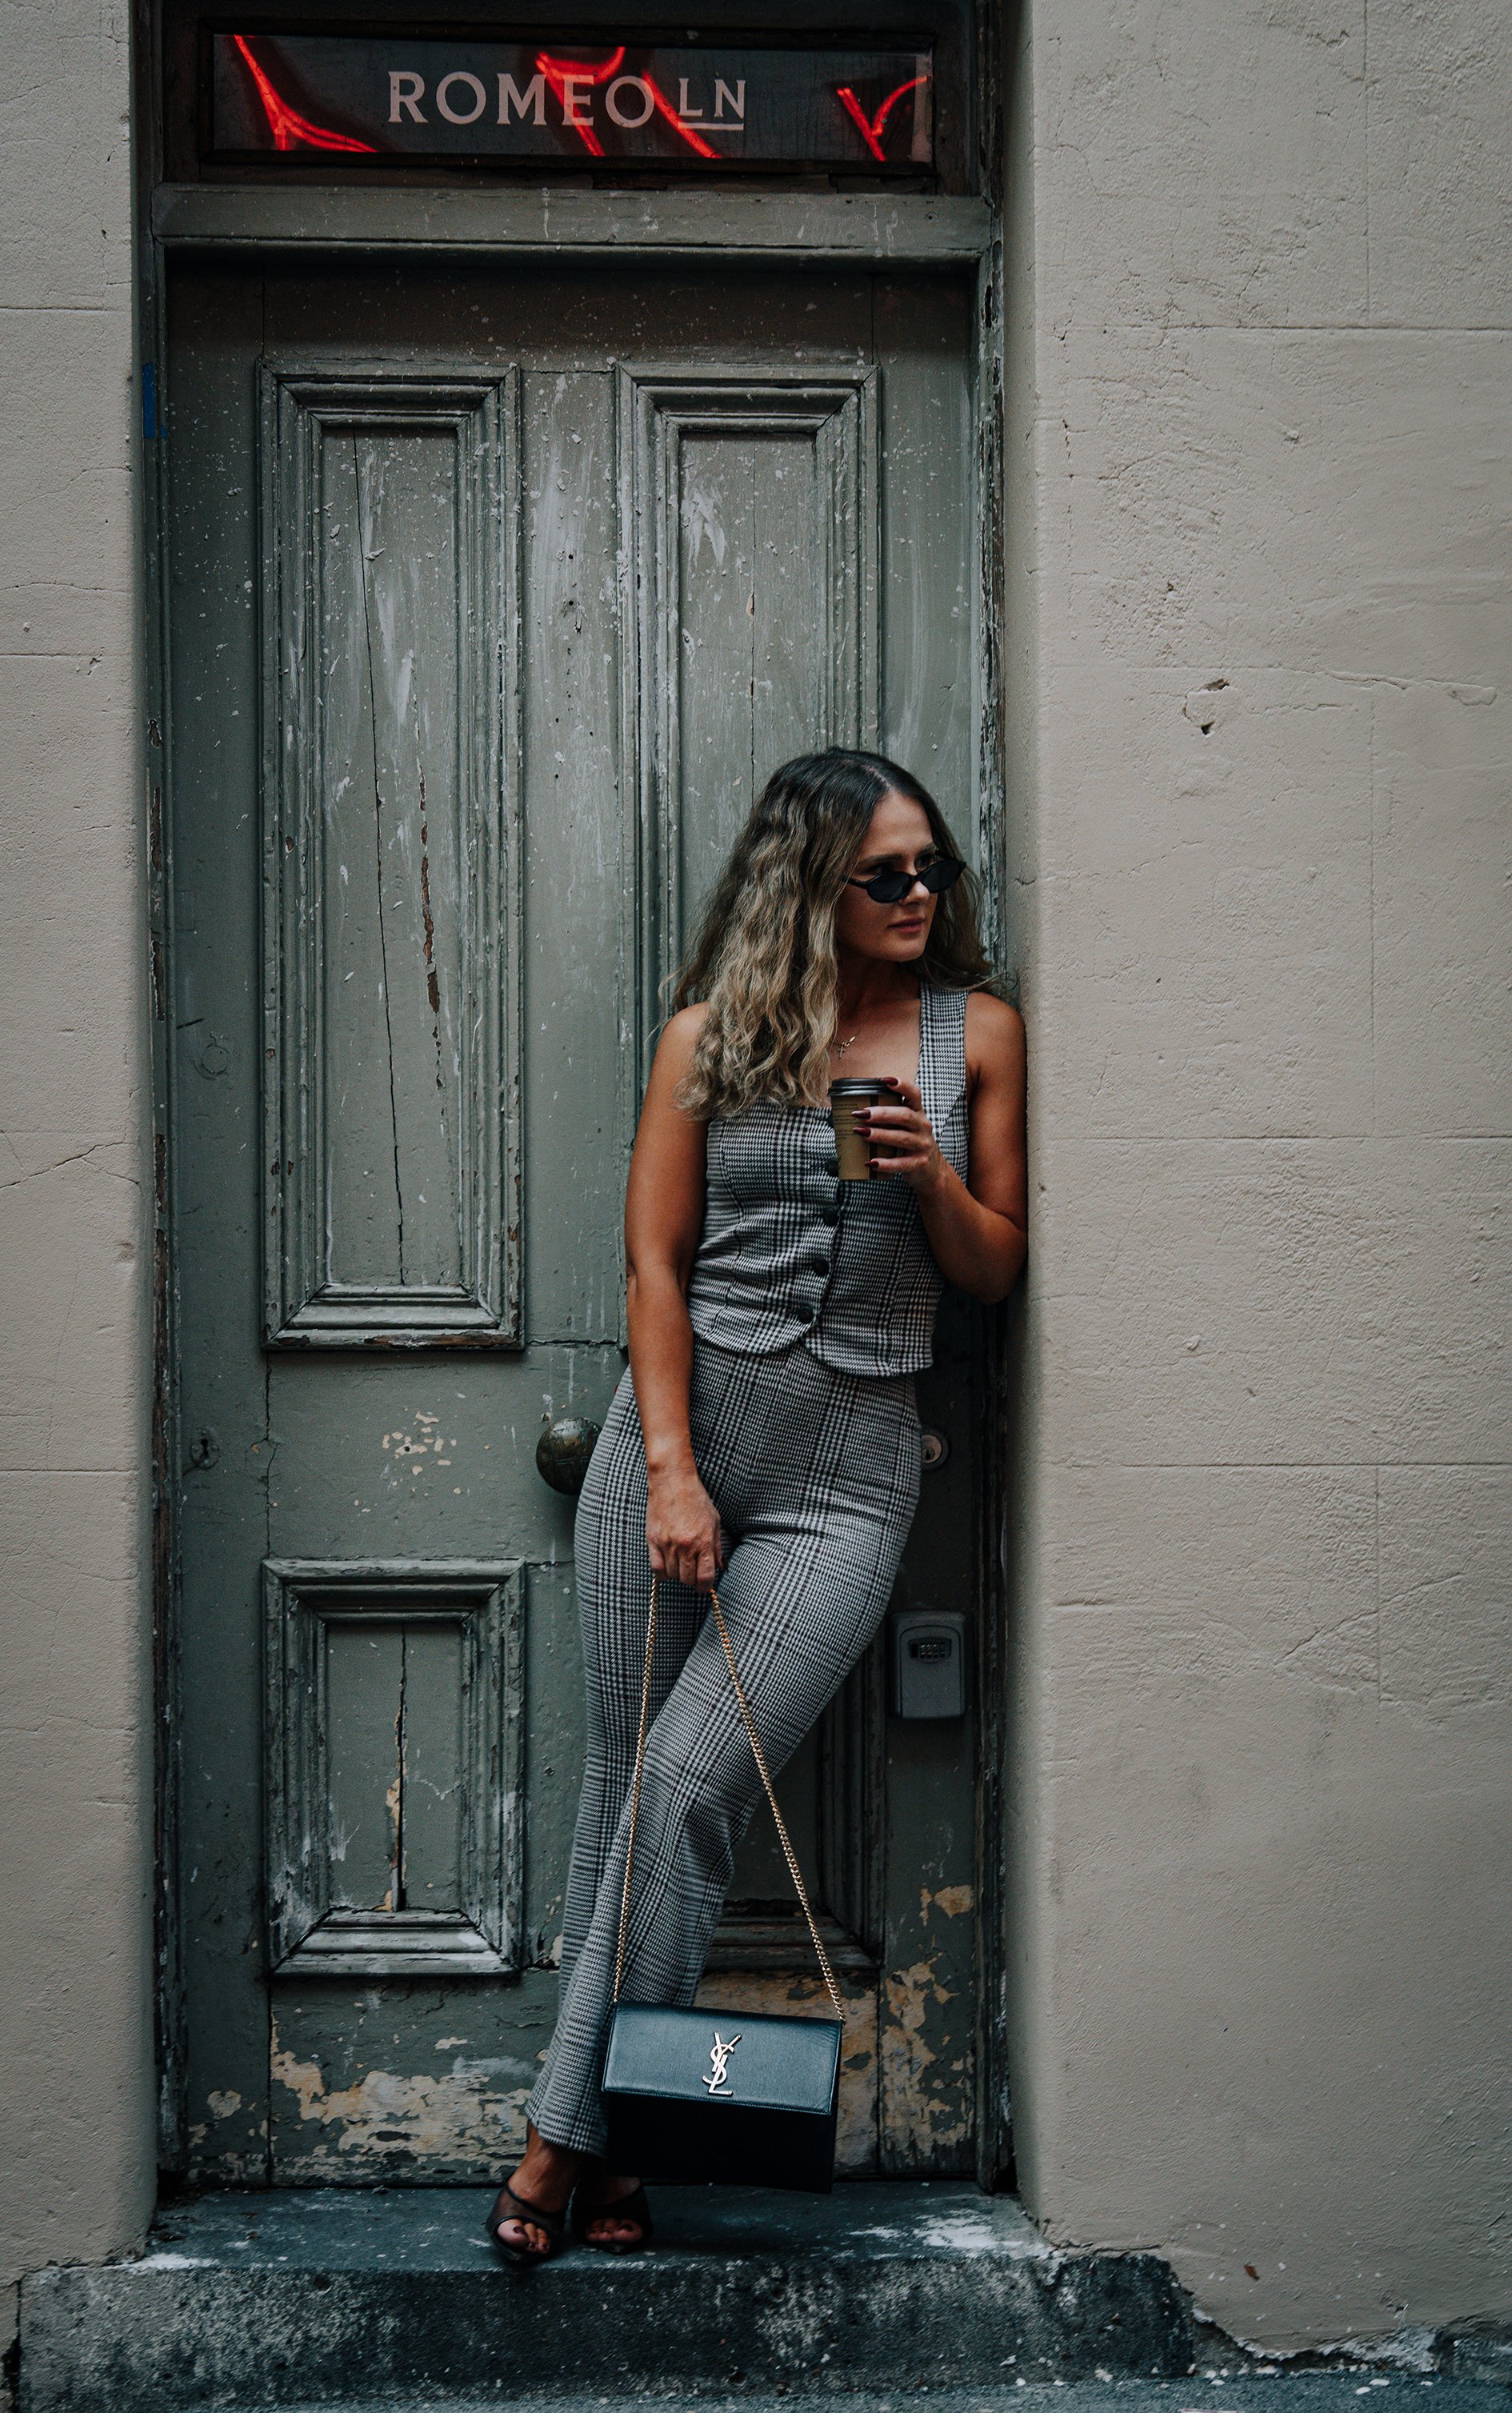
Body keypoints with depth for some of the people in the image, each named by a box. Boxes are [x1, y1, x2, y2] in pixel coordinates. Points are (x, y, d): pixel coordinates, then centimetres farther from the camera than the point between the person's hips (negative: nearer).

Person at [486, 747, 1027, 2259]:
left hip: (848, 1467, -1)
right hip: (678, 1427, 1)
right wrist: (672, 1469, -9)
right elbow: (655, 1257, 1)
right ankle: (604, 2141, 15)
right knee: (622, 1779, 3)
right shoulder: (711, 1033, 4)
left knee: (691, 1784, -12)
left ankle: (568, 2133, -2)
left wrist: (933, 1177, -11)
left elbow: (996, 1273, 10)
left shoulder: (977, 1031, 7)